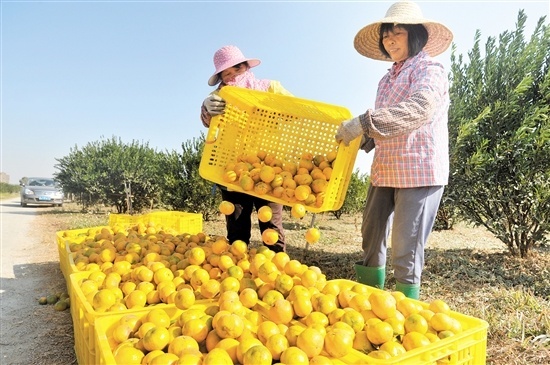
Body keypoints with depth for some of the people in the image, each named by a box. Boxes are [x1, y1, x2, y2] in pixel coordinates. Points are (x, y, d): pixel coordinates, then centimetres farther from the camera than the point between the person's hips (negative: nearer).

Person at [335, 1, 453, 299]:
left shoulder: (429, 69, -4)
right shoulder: (388, 79, 18)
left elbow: (419, 108, -24)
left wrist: (364, 122, -30)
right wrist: (361, 139, 2)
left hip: (418, 171, -8)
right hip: (384, 170, 8)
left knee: (406, 248, -6)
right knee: (371, 233, 11)